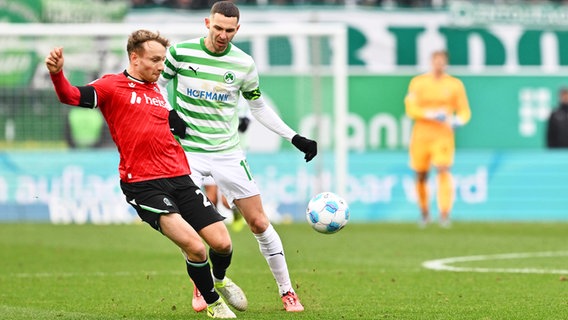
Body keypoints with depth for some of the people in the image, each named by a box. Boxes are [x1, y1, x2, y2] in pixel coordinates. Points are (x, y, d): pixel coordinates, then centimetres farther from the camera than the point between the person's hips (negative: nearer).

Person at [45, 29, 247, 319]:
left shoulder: (157, 93, 19)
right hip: (142, 184, -6)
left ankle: (220, 279, 35)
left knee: (222, 243, 0)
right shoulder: (113, 86, -1)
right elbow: (71, 96, -17)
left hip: (179, 179, 6)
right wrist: (57, 74, -35)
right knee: (194, 247, -20)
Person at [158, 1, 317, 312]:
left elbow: (258, 107, 11)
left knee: (258, 222, -1)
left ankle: (287, 292, 9)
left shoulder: (244, 64, -3)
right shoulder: (181, 52, -7)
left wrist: (295, 138, 6)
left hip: (227, 152, 1)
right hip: (188, 150, -1)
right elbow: (156, 85, 9)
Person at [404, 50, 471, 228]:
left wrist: (458, 120, -15)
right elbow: (411, 109, -4)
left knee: (443, 170, -19)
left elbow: (465, 111, 8)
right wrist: (431, 115, -18)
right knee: (421, 176, 5)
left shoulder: (455, 84, 6)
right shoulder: (418, 83, 4)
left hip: (443, 135, -1)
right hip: (421, 134, 1)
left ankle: (445, 214, -24)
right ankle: (424, 213, 25)